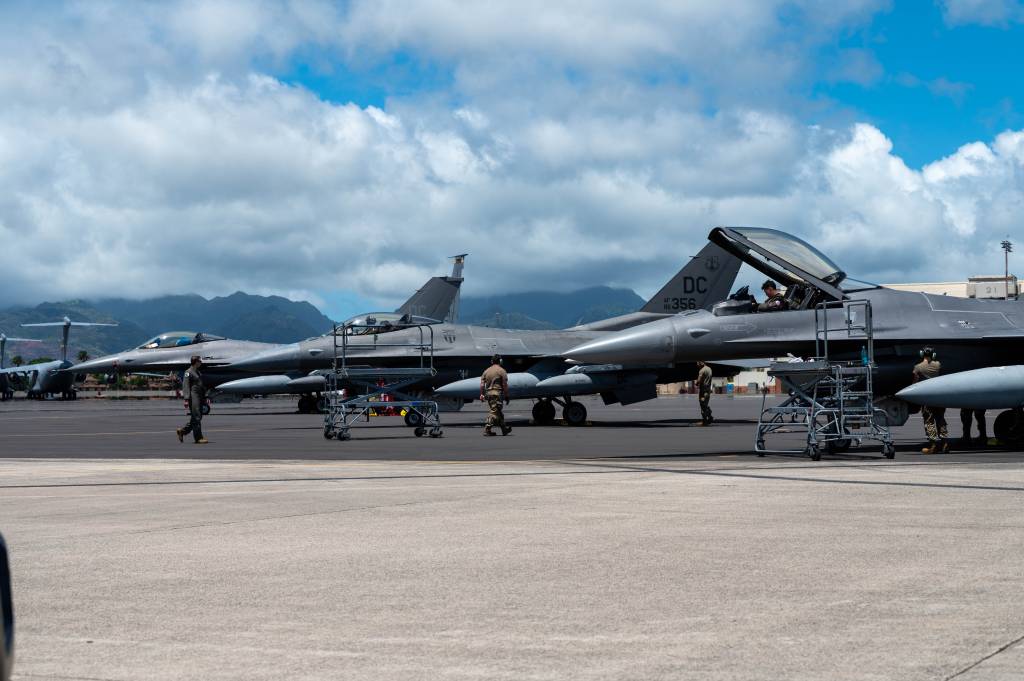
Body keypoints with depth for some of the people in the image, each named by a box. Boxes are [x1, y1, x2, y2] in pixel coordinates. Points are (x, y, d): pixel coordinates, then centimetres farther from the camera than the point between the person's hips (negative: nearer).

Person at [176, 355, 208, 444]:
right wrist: (186, 399, -21)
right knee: (196, 418, -8)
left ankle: (182, 431, 20)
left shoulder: (198, 373, 19)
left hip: (199, 397, 9)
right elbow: (185, 386, -13)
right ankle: (198, 438, -6)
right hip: (193, 397, -9)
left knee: (198, 417, 9)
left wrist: (205, 398, 21)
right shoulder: (189, 372, -8)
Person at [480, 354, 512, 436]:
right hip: (497, 393, -7)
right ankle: (487, 429, -15)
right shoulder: (501, 371, -6)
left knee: (498, 412, 16)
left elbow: (482, 384, 8)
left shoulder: (486, 371, 12)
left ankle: (504, 429, 26)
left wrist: (482, 394, 10)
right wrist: (506, 396, -3)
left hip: (488, 393, 7)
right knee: (494, 412, -7)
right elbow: (505, 385, -9)